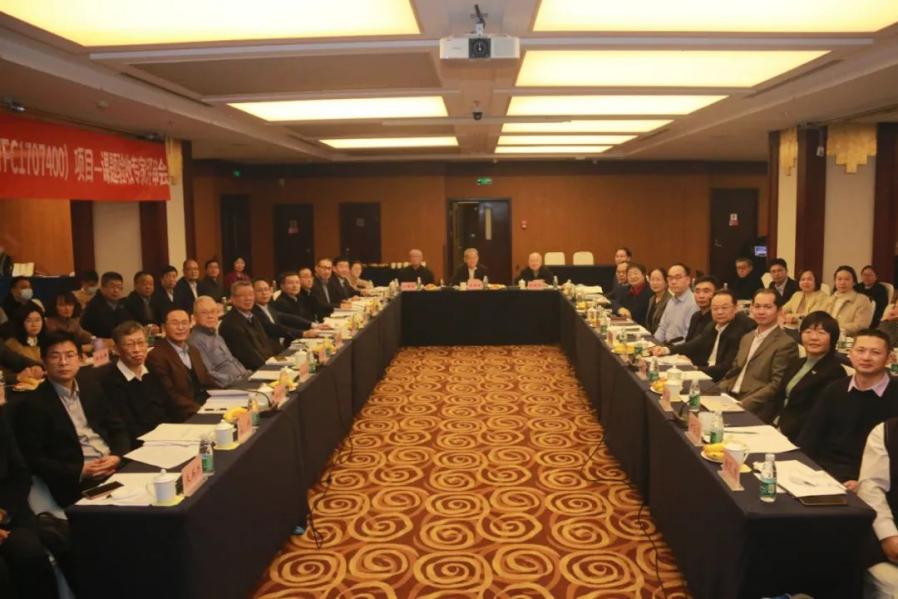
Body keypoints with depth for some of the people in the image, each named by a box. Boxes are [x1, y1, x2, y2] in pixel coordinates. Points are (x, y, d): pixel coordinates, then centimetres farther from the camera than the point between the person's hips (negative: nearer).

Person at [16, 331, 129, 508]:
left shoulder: (90, 385, 11)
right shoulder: (33, 404, -5)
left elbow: (117, 428, 13)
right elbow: (35, 460, -6)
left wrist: (117, 456, -7)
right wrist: (80, 471, -16)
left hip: (115, 464, 6)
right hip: (76, 482, -6)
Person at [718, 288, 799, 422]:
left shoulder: (786, 344, -7)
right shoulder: (747, 337, 20)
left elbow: (777, 385, -14)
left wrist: (744, 404, -22)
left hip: (755, 410, -7)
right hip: (729, 398, 7)